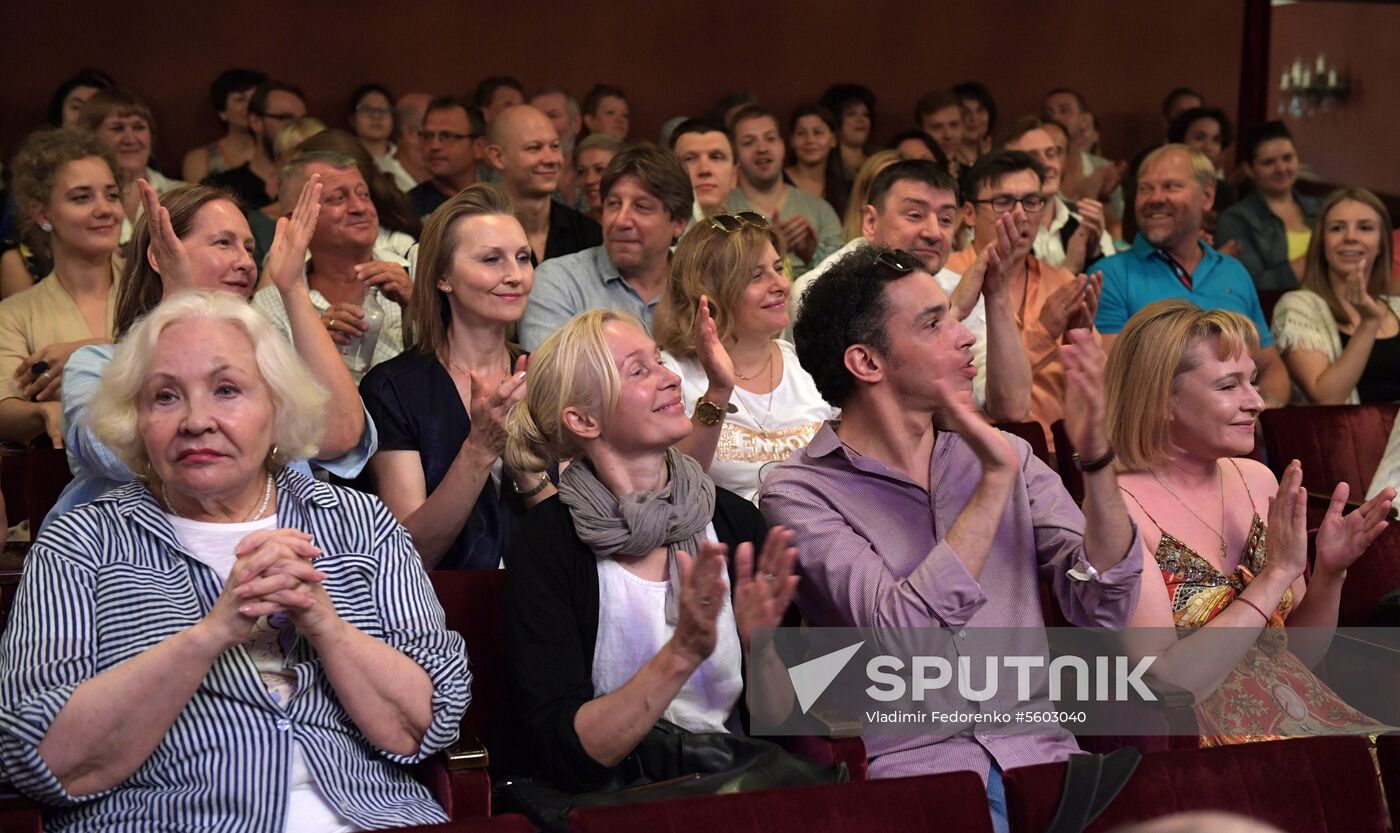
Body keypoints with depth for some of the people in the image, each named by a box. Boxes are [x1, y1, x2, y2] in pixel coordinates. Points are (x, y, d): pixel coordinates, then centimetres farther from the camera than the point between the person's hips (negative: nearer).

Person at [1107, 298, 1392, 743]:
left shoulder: (1258, 480, 9)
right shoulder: (1119, 509, -11)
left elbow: (1303, 651, 16)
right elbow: (1161, 684, -18)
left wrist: (1329, 572, -3)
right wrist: (1275, 576, -17)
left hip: (1301, 718, 7)